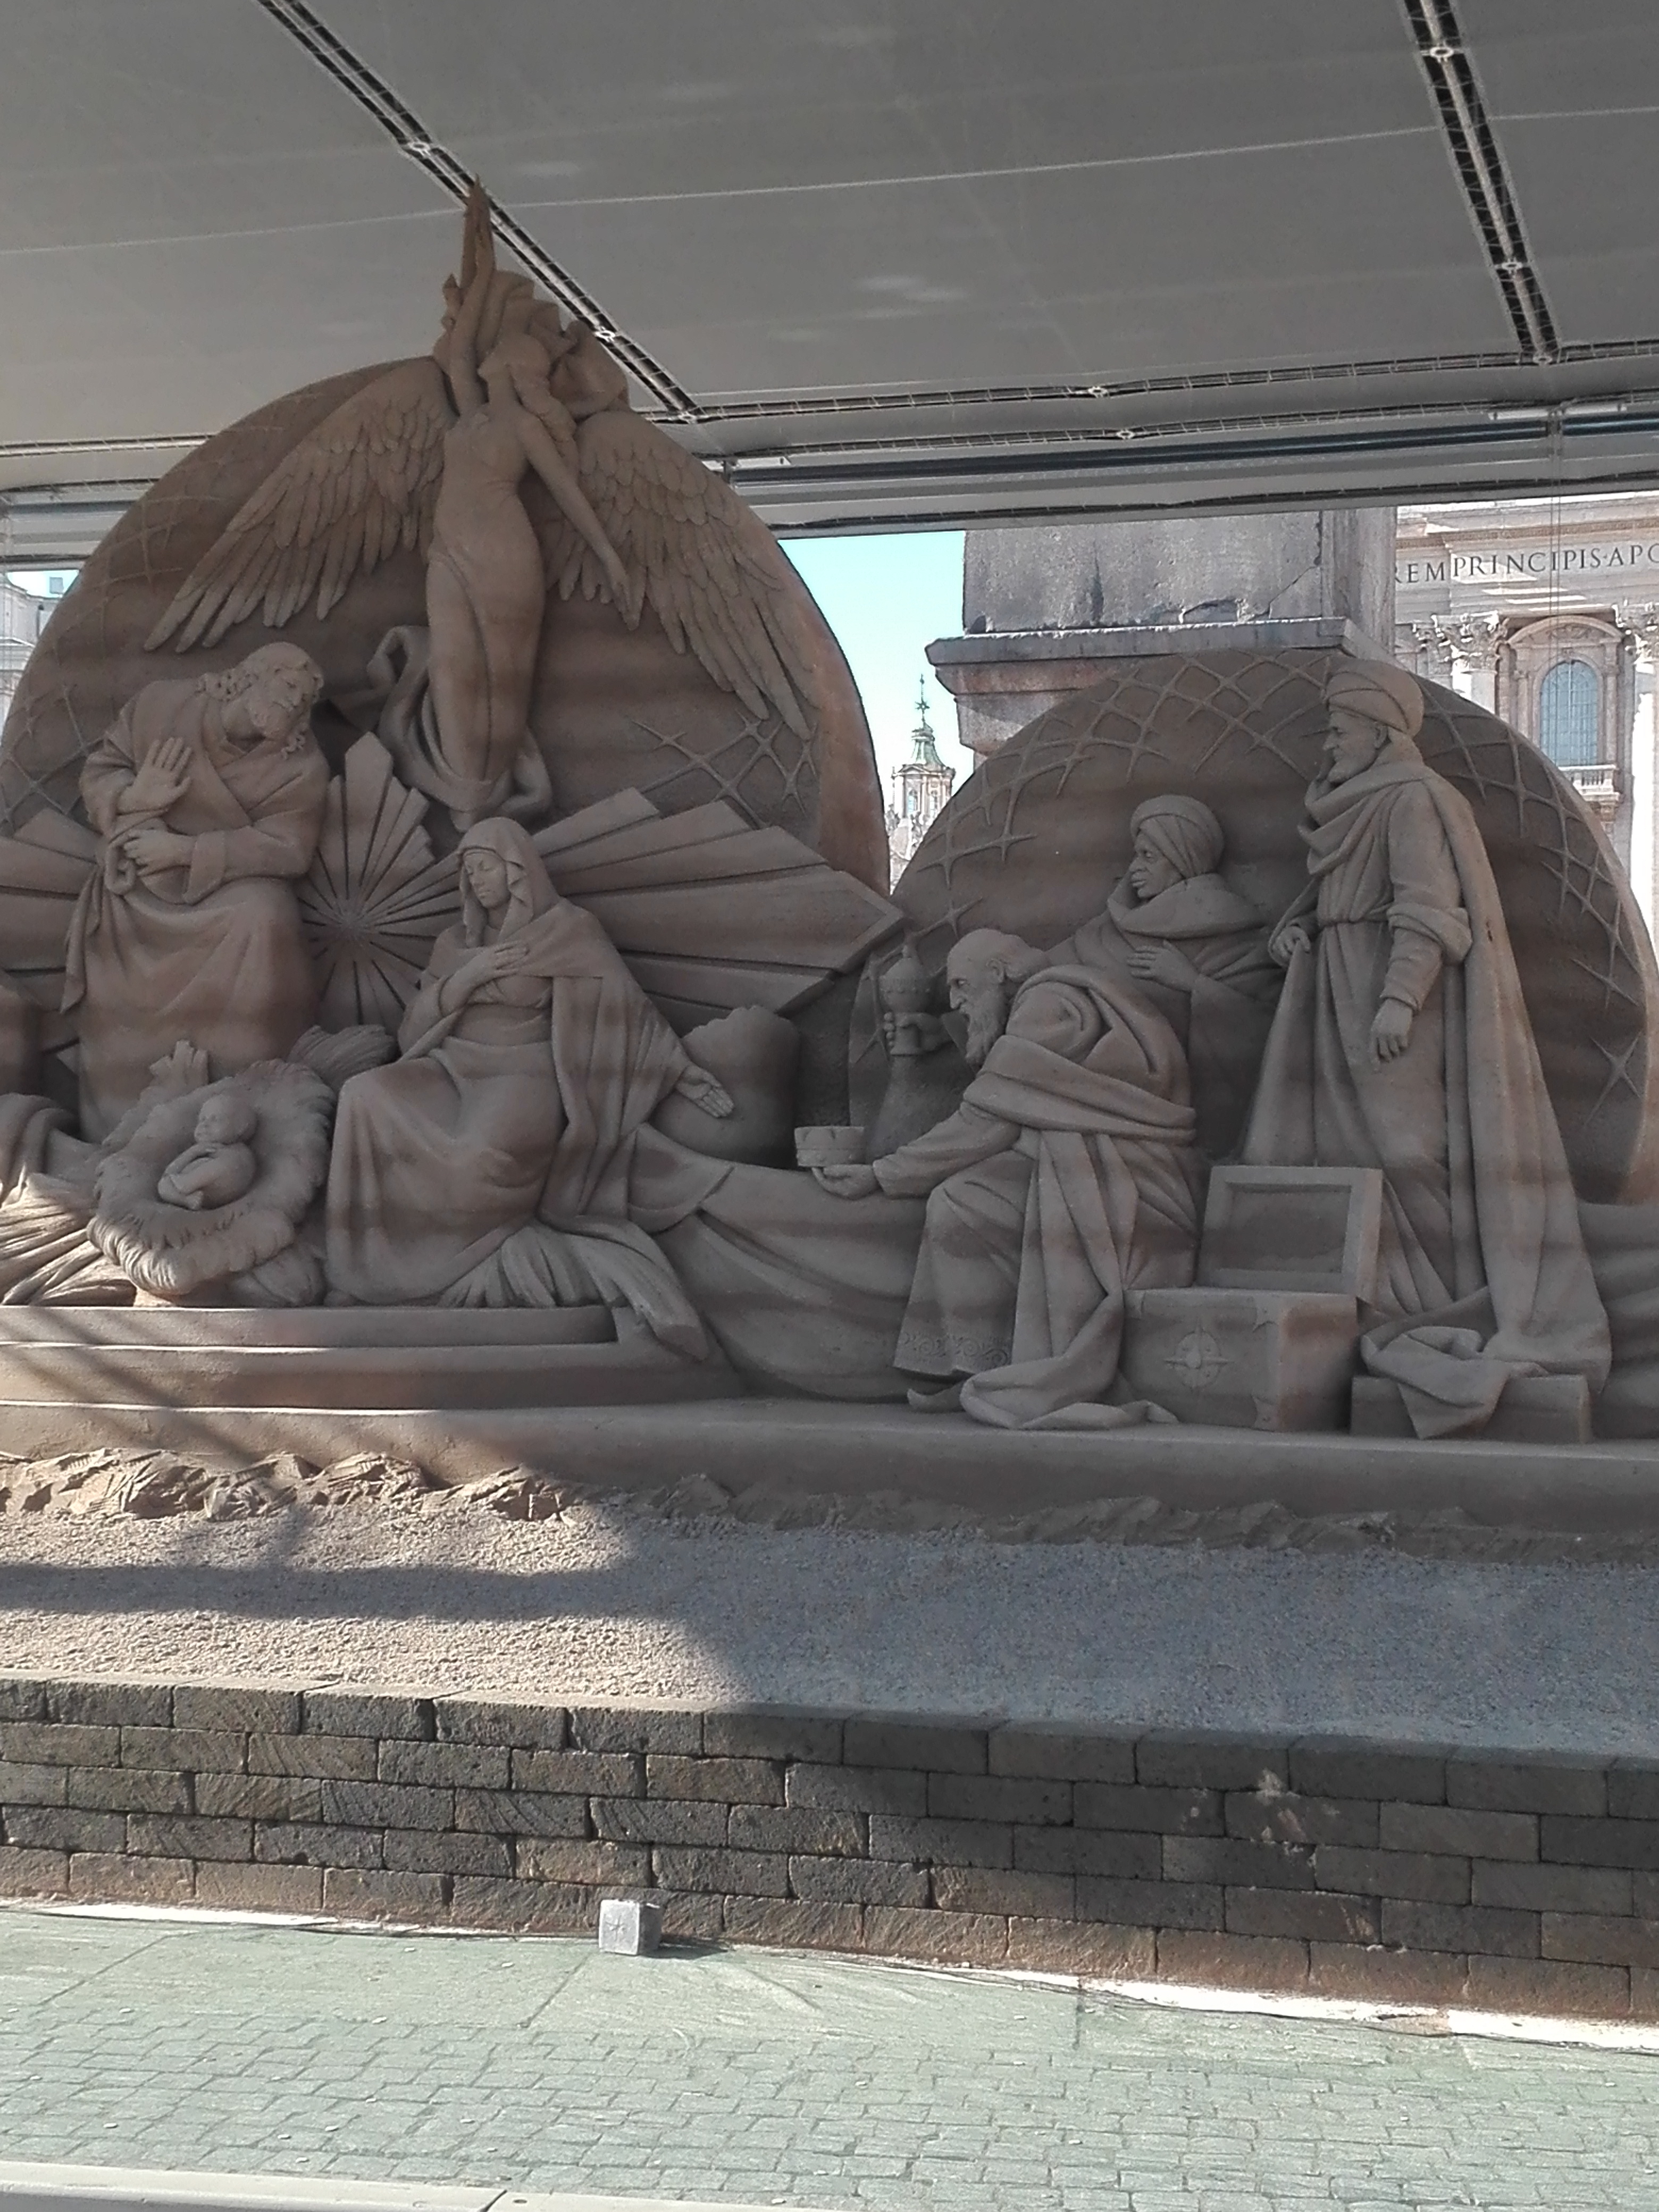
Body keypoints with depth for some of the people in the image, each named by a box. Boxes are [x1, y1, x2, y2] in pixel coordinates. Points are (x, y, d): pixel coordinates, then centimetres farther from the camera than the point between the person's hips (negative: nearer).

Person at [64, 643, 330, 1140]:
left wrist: (187, 850, -24)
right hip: (142, 878, 1)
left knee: (264, 920, -33)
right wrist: (134, 798, -21)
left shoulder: (301, 767, -9)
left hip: (232, 882, -1)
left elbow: (287, 849, -16)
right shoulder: (160, 705, -5)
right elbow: (99, 770, 3)